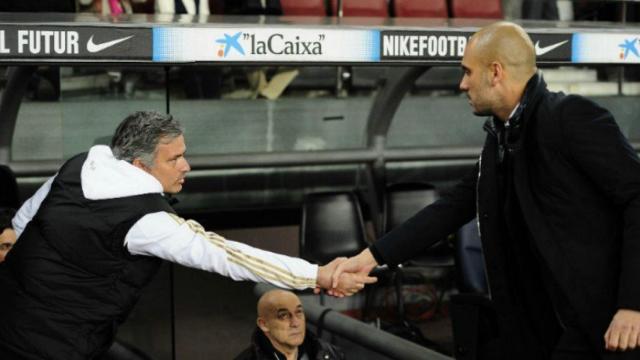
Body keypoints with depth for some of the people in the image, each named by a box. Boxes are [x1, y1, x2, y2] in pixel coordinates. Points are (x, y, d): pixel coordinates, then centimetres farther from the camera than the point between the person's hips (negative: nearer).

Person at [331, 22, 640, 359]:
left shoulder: (573, 117, -14)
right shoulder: (500, 140, 12)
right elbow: (452, 207, 16)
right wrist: (371, 256, 11)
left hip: (611, 318, -8)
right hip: (561, 322, 8)